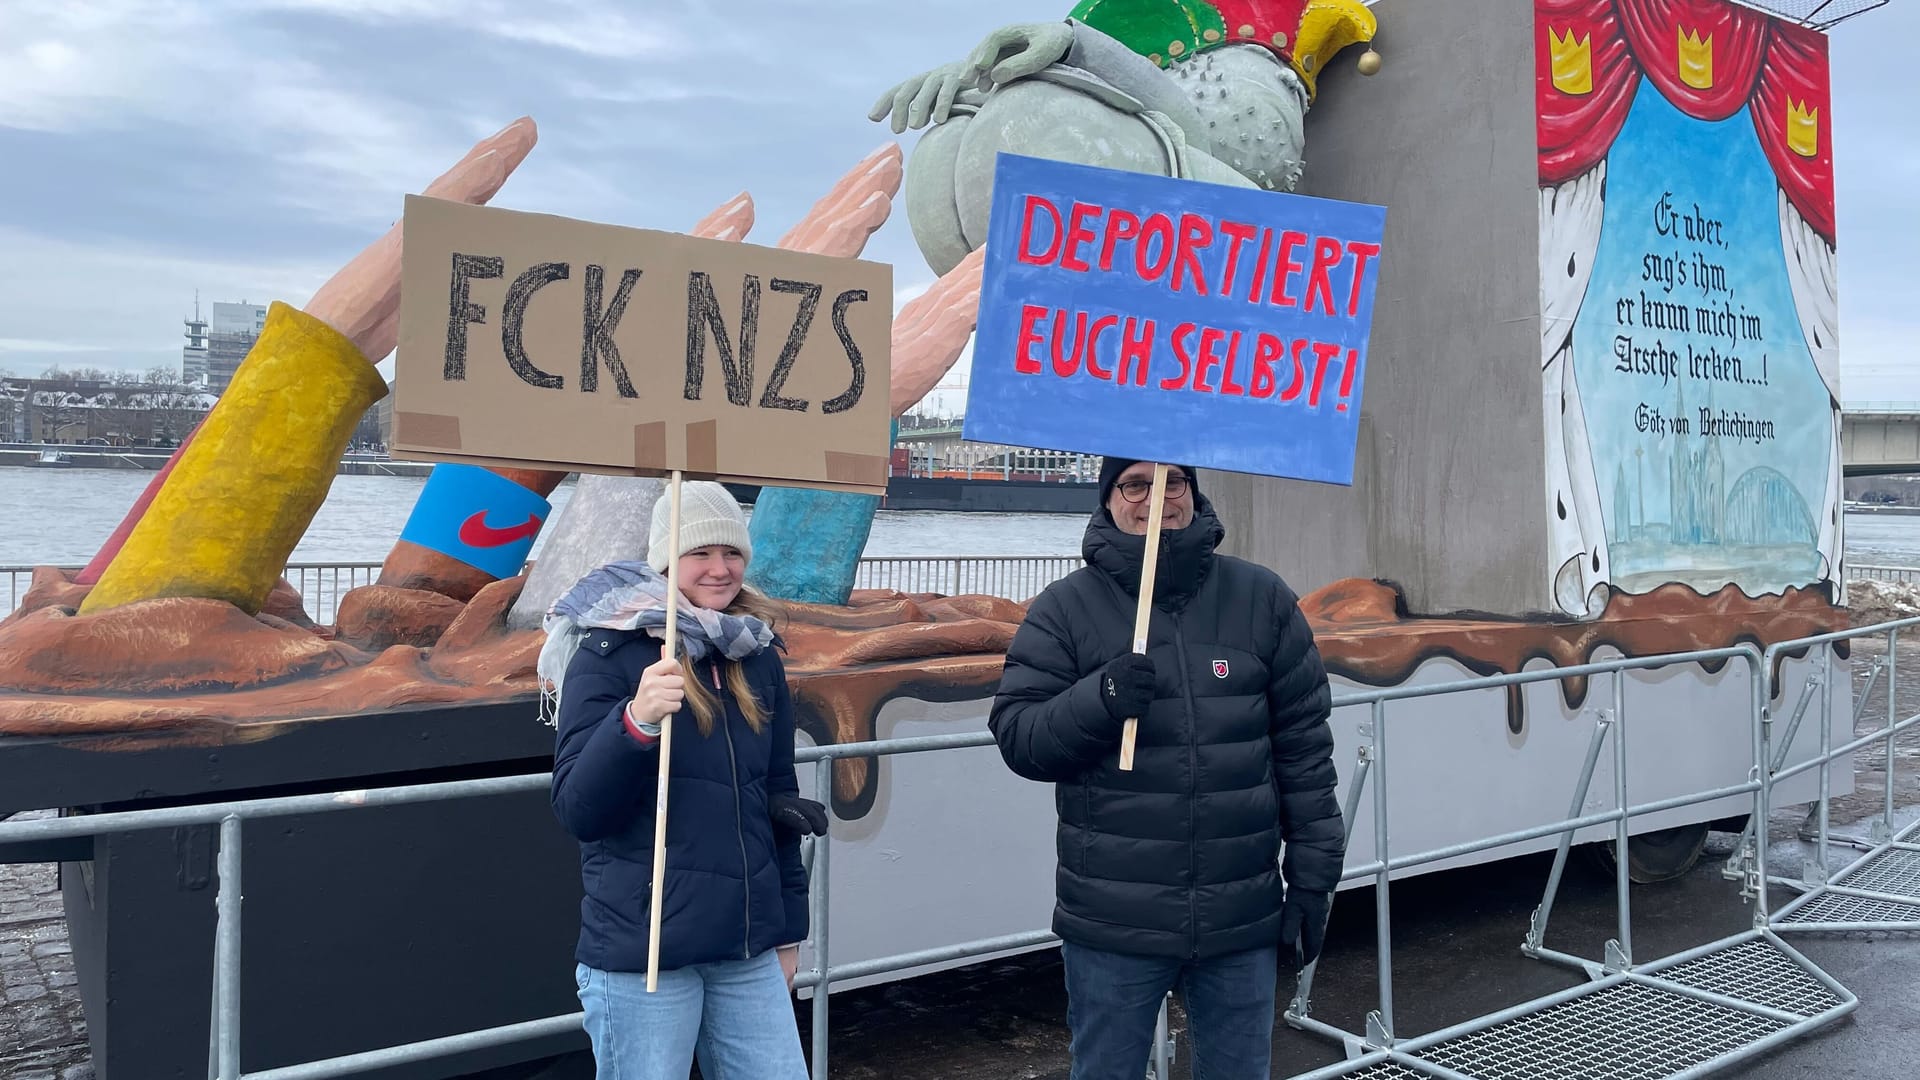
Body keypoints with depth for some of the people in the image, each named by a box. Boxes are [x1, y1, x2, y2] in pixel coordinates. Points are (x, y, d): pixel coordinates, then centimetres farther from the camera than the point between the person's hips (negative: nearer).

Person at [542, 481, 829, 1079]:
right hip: (641, 951, -5)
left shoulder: (757, 654, 8)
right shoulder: (609, 650, -7)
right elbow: (576, 810, -11)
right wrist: (636, 721, -28)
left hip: (748, 950, 5)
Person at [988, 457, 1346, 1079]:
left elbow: (1304, 746, 5)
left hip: (1243, 918, 2)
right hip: (1112, 922, -1)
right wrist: (1099, 699, -22)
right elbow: (1015, 736, -5)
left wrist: (1314, 876, 3)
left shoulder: (1262, 599, 3)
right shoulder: (1065, 608, -1)